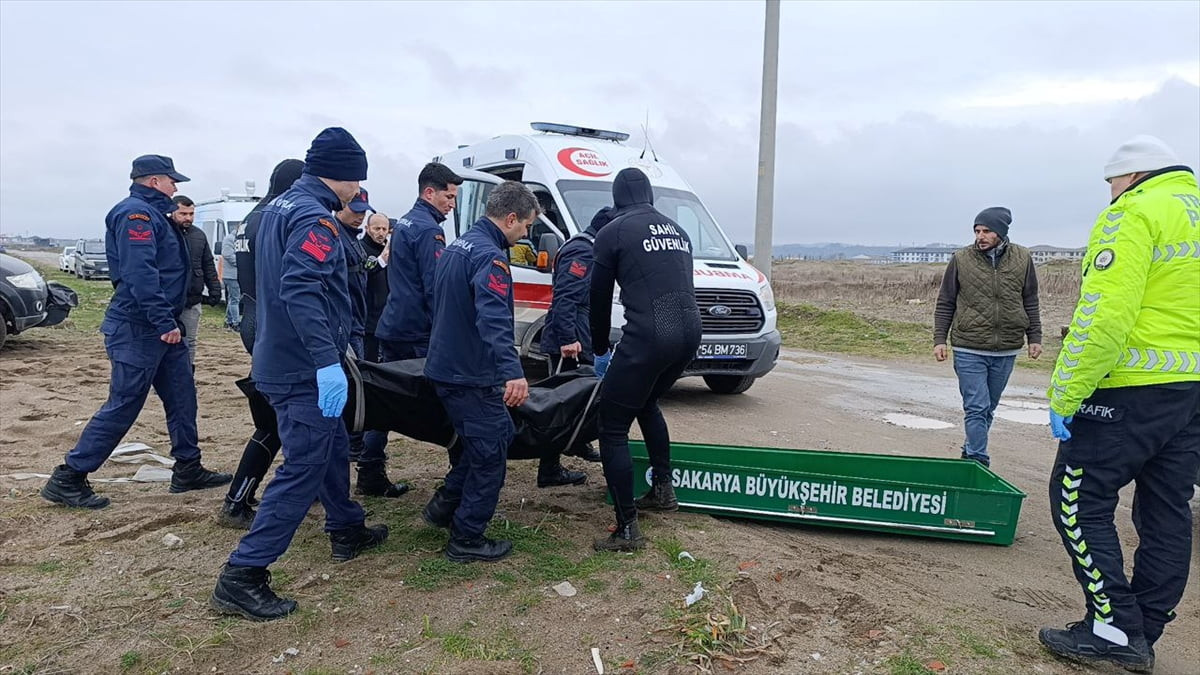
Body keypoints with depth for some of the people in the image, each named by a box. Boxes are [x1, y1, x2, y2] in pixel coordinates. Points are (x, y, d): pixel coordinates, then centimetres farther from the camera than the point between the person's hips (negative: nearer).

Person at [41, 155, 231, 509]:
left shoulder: (151, 213, 19)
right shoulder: (136, 213, -13)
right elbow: (139, 272, -25)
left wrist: (170, 320, 19)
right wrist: (164, 321, -26)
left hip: (160, 327, 10)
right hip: (137, 329, -10)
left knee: (181, 397, 12)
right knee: (123, 406, -5)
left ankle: (188, 470, 21)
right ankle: (67, 479, 5)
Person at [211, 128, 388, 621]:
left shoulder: (280, 207, 14)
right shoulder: (314, 217, -18)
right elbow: (301, 292, -31)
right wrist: (327, 361, -34)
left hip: (283, 359, 10)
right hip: (304, 371, -10)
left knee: (333, 449, 22)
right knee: (303, 469, -5)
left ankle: (347, 531, 39)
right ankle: (241, 577, -1)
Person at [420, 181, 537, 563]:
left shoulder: (458, 246, 13)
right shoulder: (489, 255, -19)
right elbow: (494, 318, -35)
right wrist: (513, 371, -46)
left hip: (446, 367, 10)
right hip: (473, 374, -10)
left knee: (498, 436, 22)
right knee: (491, 453, 3)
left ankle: (445, 504, 27)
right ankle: (467, 539, 11)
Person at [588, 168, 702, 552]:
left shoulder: (612, 232, 4)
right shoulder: (676, 230, 21)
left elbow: (599, 297, 8)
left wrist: (600, 351, 22)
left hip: (648, 336, -7)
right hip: (689, 331, 7)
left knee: (613, 429, 3)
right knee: (646, 403, 31)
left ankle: (627, 530, 3)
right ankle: (663, 490, 38)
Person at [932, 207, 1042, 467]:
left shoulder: (1023, 259, 3)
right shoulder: (961, 259, -3)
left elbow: (1030, 303, 12)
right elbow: (945, 304, 2)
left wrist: (1035, 338, 8)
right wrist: (939, 340, -3)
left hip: (1006, 350, 3)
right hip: (969, 350, -3)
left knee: (988, 408, 13)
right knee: (976, 408, -5)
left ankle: (971, 453, 29)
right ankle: (978, 460, 0)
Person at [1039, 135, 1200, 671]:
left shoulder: (1134, 215, -10)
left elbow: (1103, 317, -21)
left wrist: (1064, 396, -17)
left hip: (1133, 391, -9)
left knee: (1078, 500, 1)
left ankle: (1115, 630, 2)